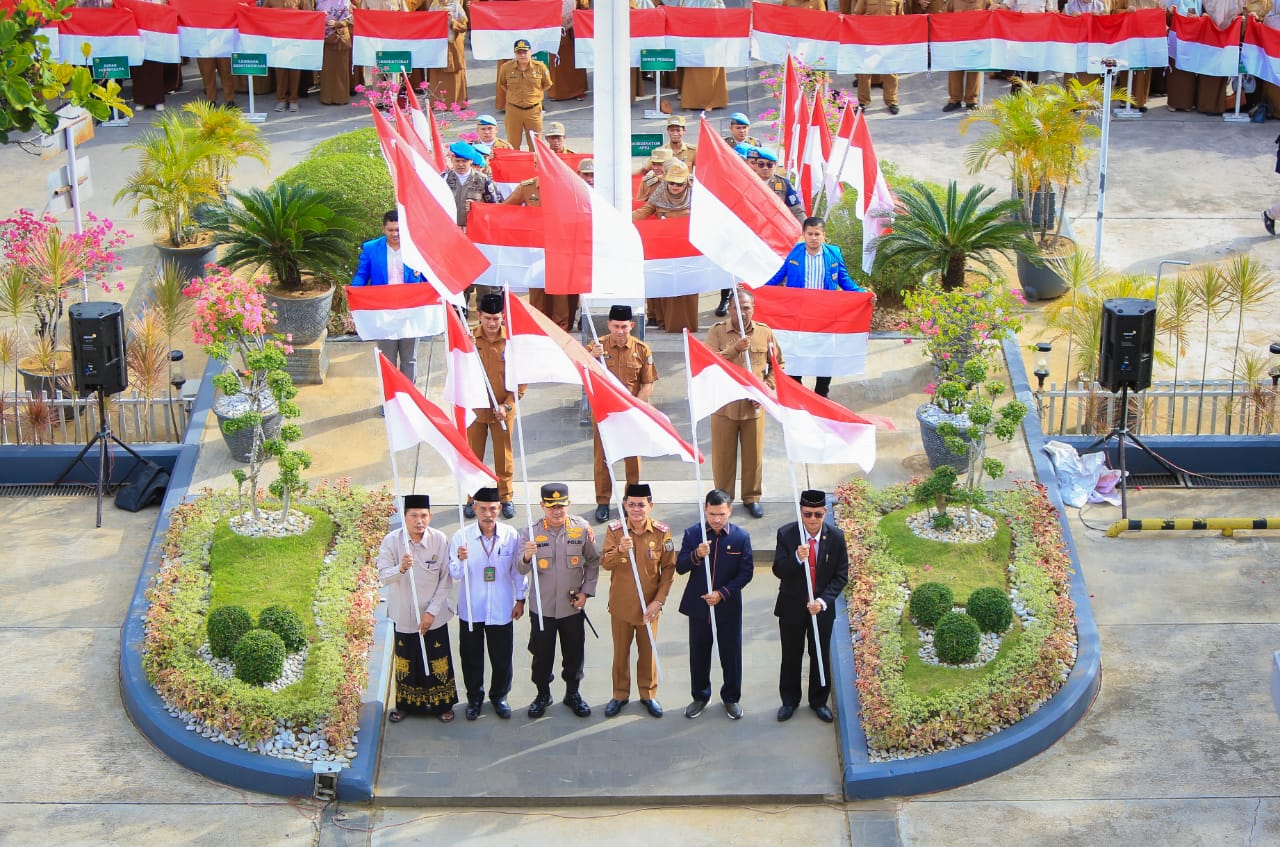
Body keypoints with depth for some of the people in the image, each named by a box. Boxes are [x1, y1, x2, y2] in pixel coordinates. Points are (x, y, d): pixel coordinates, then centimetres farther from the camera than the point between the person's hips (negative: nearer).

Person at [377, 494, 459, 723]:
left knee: (438, 660, 10)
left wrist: (432, 612, -13)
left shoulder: (440, 540, -15)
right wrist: (401, 568, -36)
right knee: (405, 660, 14)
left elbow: (446, 581, -9)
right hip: (404, 614, 1)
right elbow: (383, 575, -14)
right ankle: (404, 704, 32)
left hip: (434, 615, -1)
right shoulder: (392, 540, -14)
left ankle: (442, 704, 28)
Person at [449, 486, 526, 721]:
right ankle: (474, 698, 32)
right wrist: (461, 560, -31)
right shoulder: (462, 536, -10)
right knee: (471, 657, 12)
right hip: (471, 609, 0)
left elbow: (518, 571, 4)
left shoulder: (511, 536, -8)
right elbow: (455, 574, -10)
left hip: (501, 609, 0)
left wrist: (520, 599, 6)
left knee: (502, 658, 10)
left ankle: (499, 697, 33)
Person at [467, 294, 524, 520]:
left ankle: (506, 498, 25)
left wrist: (507, 404, -11)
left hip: (503, 410, -1)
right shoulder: (469, 338, -6)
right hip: (475, 408, 1)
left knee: (503, 456, 10)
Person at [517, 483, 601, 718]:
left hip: (573, 607, 1)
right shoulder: (531, 531, -9)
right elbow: (521, 570, -15)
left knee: (574, 653, 12)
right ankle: (543, 694, 30)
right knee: (542, 654, 10)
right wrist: (526, 557, -37)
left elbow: (593, 561, 6)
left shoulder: (582, 528, -5)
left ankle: (573, 693, 33)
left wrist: (586, 591, -2)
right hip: (542, 608, -1)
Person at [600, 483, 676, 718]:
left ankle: (648, 694, 29)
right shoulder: (615, 530, -8)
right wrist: (620, 550, -34)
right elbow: (605, 563, -14)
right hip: (621, 604, 0)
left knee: (647, 652, 12)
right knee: (620, 652, 12)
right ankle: (620, 695, 28)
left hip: (648, 606, 0)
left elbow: (669, 569, -4)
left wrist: (659, 601, -10)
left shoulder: (661, 532, -8)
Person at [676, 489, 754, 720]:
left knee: (731, 654, 9)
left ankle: (731, 698, 28)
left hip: (729, 607, -1)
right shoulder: (693, 534, -5)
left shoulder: (741, 537, -7)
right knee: (699, 654, 12)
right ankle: (700, 696, 30)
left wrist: (723, 593, -15)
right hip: (698, 605, 1)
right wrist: (697, 555, -25)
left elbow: (746, 572, -5)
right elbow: (680, 567, -6)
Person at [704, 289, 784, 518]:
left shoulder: (765, 333, 2)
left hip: (753, 405, 1)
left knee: (754, 454, 9)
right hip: (724, 404, -1)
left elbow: (777, 365, 10)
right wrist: (735, 349, -27)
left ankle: (752, 497, 25)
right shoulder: (717, 332, -4)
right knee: (723, 455, 7)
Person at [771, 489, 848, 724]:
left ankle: (819, 701, 33)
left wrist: (822, 601, -20)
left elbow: (840, 576, -7)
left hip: (822, 608, 1)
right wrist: (797, 559, -36)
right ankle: (789, 701, 33)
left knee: (821, 656, 14)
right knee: (791, 655, 14)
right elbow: (778, 570, -16)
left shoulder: (836, 538, -12)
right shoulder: (786, 534, -14)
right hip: (792, 607, 0)